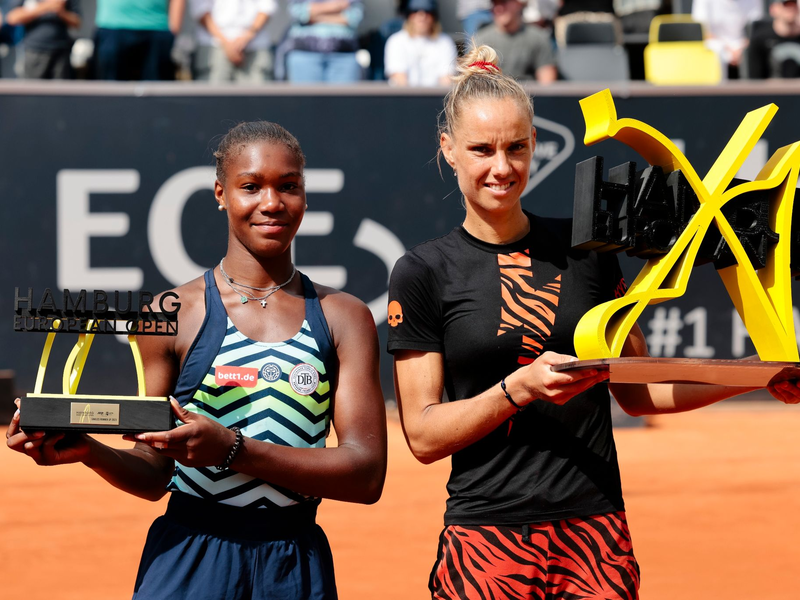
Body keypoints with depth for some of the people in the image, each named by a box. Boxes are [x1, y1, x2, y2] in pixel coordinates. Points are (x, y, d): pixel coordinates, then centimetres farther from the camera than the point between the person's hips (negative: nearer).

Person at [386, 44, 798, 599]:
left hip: (596, 533, 2)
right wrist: (519, 387, -17)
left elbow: (636, 390, 16)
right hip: (489, 539, -2)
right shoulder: (424, 273, 1)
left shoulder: (584, 250, 9)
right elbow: (423, 435, -3)